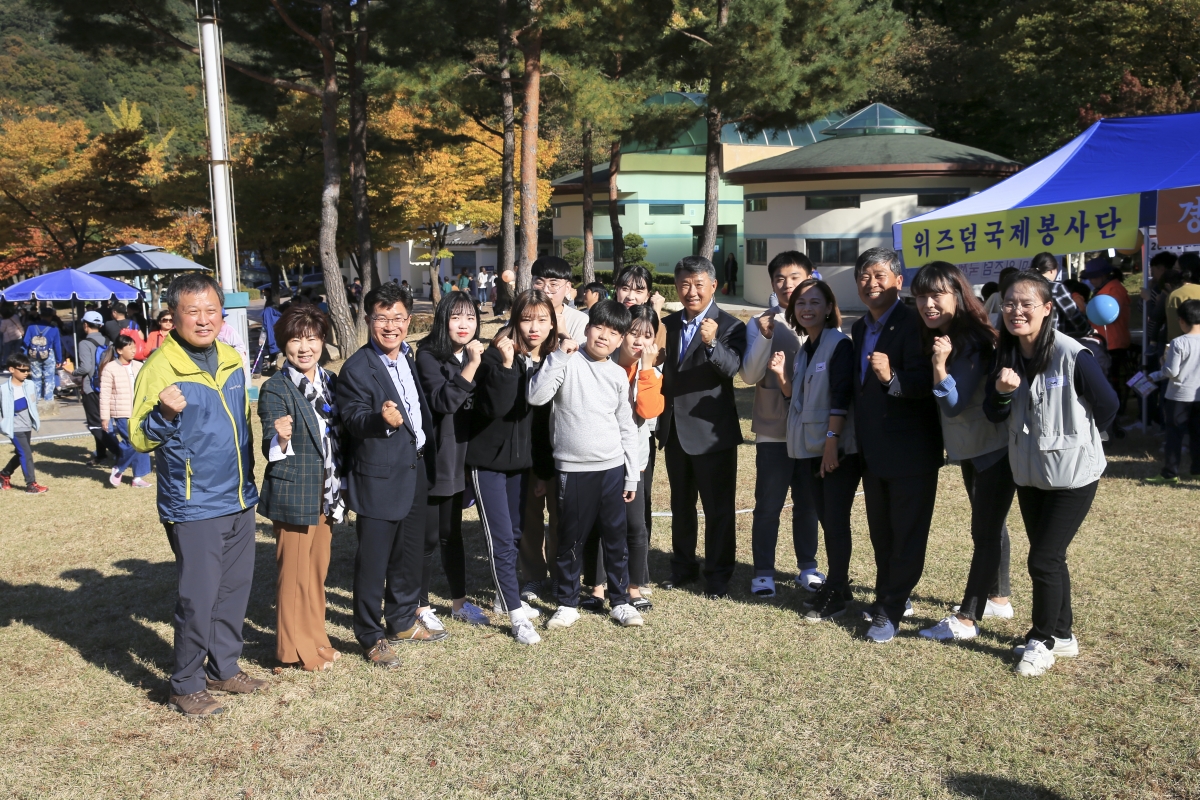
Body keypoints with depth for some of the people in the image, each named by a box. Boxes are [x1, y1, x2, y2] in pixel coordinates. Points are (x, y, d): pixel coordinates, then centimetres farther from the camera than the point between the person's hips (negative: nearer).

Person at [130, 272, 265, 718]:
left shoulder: (232, 360, 6)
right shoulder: (160, 367, -13)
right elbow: (140, 438, -15)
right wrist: (164, 413, -34)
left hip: (239, 499, 7)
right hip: (194, 508, -6)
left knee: (235, 590, 15)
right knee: (198, 598, -1)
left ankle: (224, 668, 31)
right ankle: (186, 687, 16)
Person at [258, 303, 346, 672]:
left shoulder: (330, 381, 7)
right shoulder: (275, 389, -12)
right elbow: (270, 449, -16)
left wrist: (342, 484, 15)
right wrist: (280, 438, -38)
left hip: (327, 494, 6)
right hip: (293, 494, -6)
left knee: (318, 570, 16)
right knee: (294, 572, 4)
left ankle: (315, 638, 30)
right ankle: (296, 648, 18)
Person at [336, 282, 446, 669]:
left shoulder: (409, 358, 9)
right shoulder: (357, 368, -15)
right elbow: (352, 420, -19)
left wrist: (427, 458, 15)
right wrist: (381, 419, -37)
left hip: (415, 471, 8)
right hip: (379, 477, -8)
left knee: (410, 554, 18)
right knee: (373, 561, 2)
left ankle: (403, 622, 35)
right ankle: (371, 637, 17)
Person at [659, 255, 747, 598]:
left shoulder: (730, 326, -9)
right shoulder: (668, 324, 8)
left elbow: (732, 367, -26)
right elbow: (664, 370, 11)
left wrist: (712, 342, -44)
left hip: (712, 432, -5)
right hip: (675, 429, 6)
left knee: (718, 508, 4)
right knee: (680, 505, 18)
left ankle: (718, 575, 17)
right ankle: (683, 566, 32)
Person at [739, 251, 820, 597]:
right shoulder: (761, 323, 0)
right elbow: (750, 375, -8)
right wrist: (764, 336, -19)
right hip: (774, 430, -1)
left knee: (808, 503, 13)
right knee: (768, 505, 3)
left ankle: (807, 567, 27)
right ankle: (763, 572, 14)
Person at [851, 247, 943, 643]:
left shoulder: (913, 324, -15)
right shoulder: (860, 328, 10)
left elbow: (924, 382, -24)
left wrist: (892, 377, -42)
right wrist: (855, 439, 15)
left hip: (911, 452, -8)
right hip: (873, 453, 8)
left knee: (907, 534, 3)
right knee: (881, 532, 17)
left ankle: (892, 609, 11)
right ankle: (889, 597, 31)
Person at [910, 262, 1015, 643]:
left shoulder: (974, 341, -22)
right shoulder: (937, 337, 3)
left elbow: (954, 404, -23)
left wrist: (941, 364, -33)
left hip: (995, 446, -9)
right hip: (969, 447, 9)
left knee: (986, 530, -5)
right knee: (988, 526, 20)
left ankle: (966, 619, -3)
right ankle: (998, 598, 34)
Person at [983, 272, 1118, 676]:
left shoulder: (1072, 355, -19)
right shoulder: (1006, 354, -2)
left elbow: (1107, 405, -8)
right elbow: (994, 415, 0)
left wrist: (1073, 441, 4)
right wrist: (1002, 392, -21)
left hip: (1072, 474, -6)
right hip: (1028, 473, 6)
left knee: (1044, 559, -4)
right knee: (1049, 557, 16)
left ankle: (1042, 641, 14)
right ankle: (1062, 635, 32)